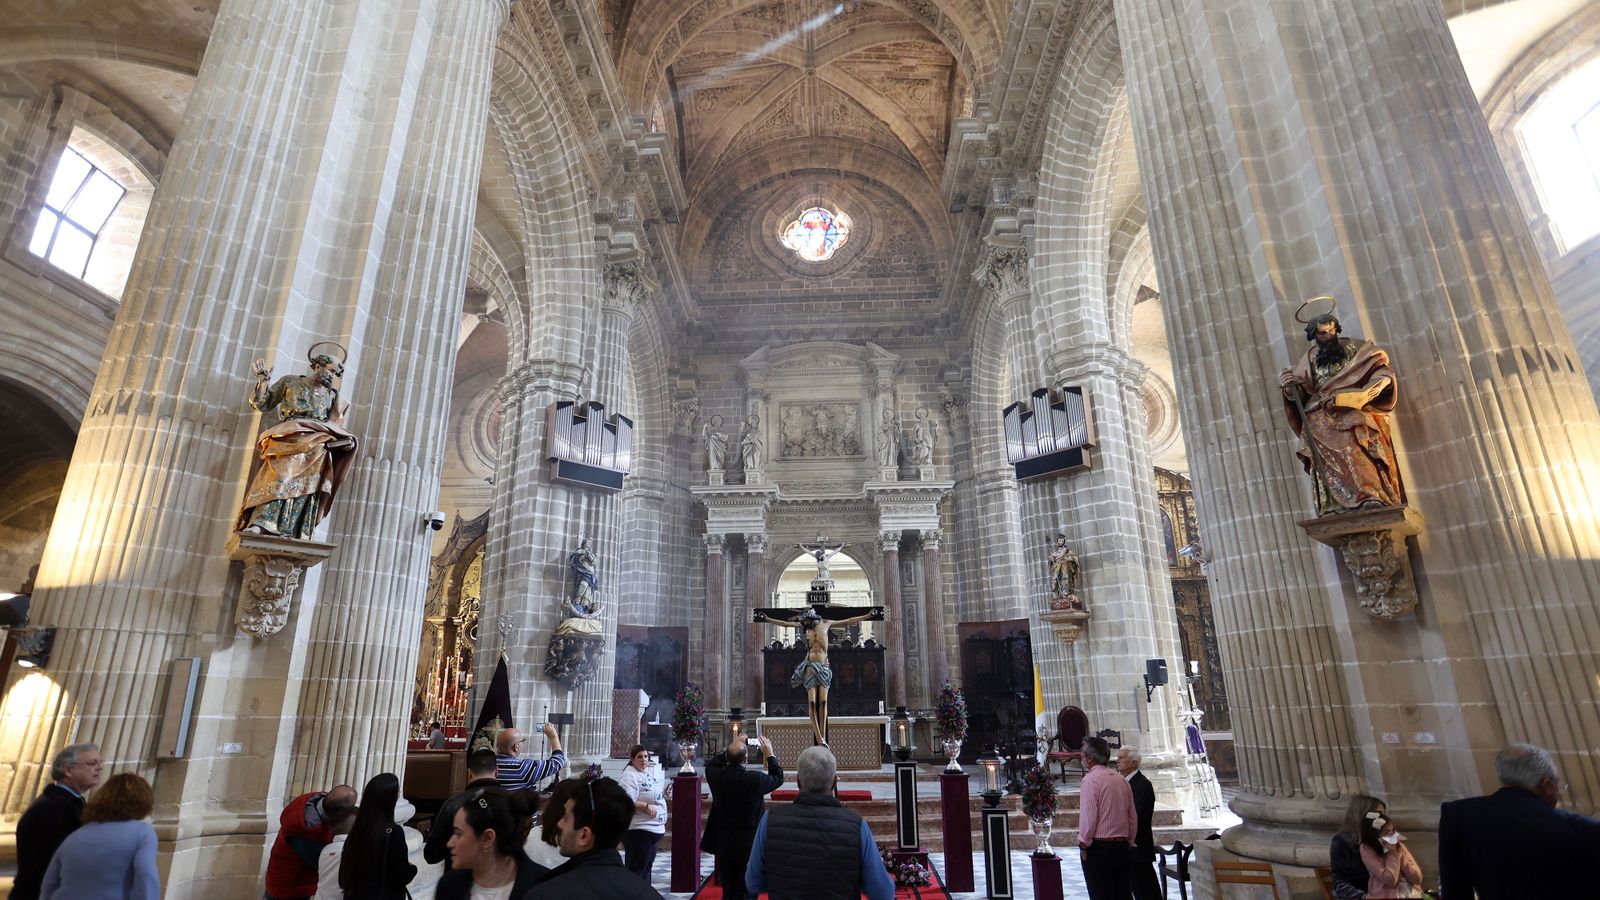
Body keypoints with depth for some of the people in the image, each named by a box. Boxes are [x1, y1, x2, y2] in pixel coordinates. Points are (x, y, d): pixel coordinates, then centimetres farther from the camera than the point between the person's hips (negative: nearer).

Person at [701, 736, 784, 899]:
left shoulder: (715, 776, -12)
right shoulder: (756, 779, -21)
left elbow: (710, 763, 13)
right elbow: (778, 778, -1)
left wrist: (731, 749, 12)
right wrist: (770, 754, 10)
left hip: (723, 844, 3)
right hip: (748, 845, -3)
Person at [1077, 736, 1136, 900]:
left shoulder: (1090, 779, -14)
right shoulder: (1121, 779, 8)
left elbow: (1088, 816, -18)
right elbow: (1133, 816, 11)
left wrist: (1083, 844, -8)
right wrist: (1128, 841, 21)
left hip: (1098, 848, -7)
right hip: (1122, 846, 7)